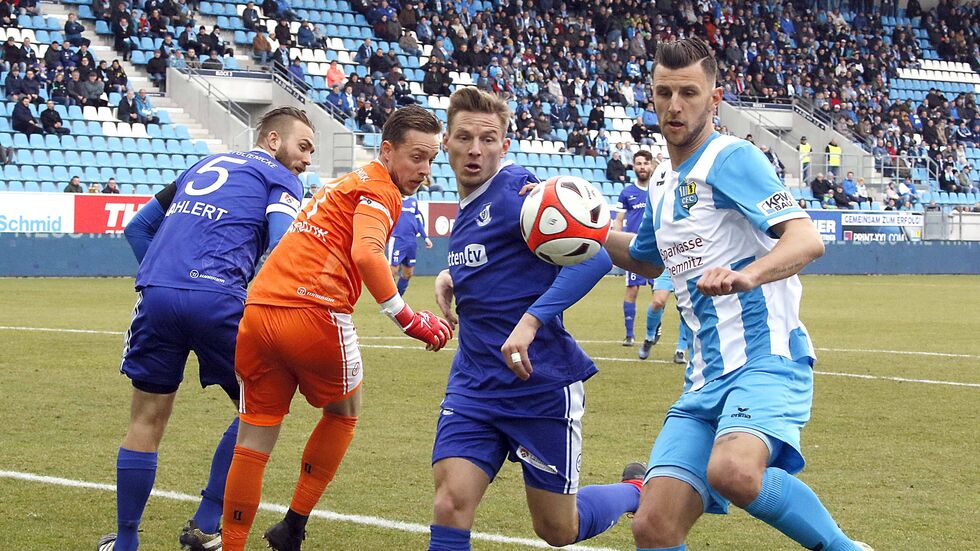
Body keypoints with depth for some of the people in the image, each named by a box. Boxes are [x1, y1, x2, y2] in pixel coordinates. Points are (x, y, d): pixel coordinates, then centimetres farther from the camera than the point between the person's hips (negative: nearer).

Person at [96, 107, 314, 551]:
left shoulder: (204, 166, 31)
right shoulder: (279, 179, 13)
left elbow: (137, 227, 33)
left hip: (157, 295, 5)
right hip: (217, 299, -5)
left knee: (147, 422, 15)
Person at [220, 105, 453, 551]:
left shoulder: (349, 183, 25)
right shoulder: (380, 190, -3)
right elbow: (366, 253, -21)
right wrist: (409, 319, -21)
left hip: (257, 313, 7)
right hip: (315, 315, -7)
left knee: (253, 441, 10)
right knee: (343, 414, 20)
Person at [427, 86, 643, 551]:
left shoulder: (516, 191, -15)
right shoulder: (467, 206, 10)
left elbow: (594, 252, -26)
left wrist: (531, 320, -32)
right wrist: (452, 277, 9)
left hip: (540, 384, -7)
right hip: (473, 385, 7)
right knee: (451, 503, -13)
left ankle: (636, 490, 37)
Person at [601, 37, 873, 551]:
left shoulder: (731, 159, -6)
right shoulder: (663, 187, 19)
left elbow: (807, 239, -20)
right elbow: (648, 259, 40)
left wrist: (745, 275, -39)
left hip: (765, 359, -8)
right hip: (704, 381, 8)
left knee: (734, 472, -36)